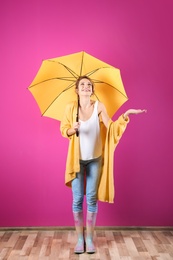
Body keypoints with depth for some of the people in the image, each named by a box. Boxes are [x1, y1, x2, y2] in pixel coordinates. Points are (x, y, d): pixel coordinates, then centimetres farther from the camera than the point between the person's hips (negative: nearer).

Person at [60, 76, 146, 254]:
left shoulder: (99, 107, -7)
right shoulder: (70, 108, -7)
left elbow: (111, 128, -9)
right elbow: (63, 129, 1)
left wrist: (125, 116, -21)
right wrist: (72, 130, -21)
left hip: (95, 159, 0)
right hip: (77, 159, 0)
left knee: (92, 198, 6)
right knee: (77, 199, 3)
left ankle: (90, 238, 20)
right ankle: (80, 238, 19)